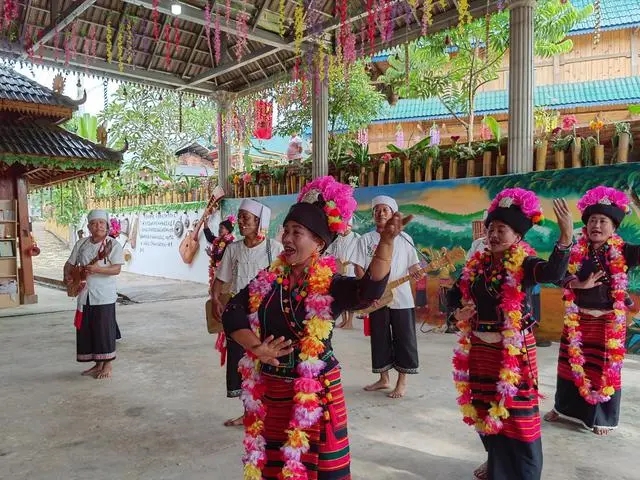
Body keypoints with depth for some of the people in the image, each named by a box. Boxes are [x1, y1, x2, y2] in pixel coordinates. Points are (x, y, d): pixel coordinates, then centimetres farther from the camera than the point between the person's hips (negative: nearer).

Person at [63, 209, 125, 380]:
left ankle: (108, 365, 14)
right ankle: (98, 364, 26)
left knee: (105, 330, -1)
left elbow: (116, 269, -16)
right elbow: (70, 264, 14)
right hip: (85, 295, 6)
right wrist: (67, 277, -5)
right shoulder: (81, 244, 9)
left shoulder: (113, 245, -7)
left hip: (104, 296, -5)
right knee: (86, 330, 11)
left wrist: (98, 269, -31)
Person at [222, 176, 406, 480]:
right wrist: (255, 347, -19)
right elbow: (232, 312, -3)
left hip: (315, 393, -4)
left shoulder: (330, 285, -13)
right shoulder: (267, 280, 0)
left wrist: (386, 241, -45)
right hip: (270, 391, 4)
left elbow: (369, 290, -31)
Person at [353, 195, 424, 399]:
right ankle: (384, 379, 26)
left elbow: (413, 265, 7)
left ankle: (402, 382, 15)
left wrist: (417, 272, -16)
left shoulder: (404, 238, 5)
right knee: (380, 339, 10)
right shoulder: (365, 239, 5)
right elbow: (359, 268, 0)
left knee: (404, 339, 2)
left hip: (401, 298, -1)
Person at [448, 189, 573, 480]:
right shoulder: (477, 263, 4)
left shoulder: (523, 264, -11)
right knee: (486, 406, 18)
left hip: (514, 349, -6)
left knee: (515, 409, 0)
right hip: (479, 347, 6)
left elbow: (553, 273, -34)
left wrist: (566, 238, -48)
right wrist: (459, 312, -5)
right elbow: (455, 295, 15)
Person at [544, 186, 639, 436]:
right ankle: (565, 407, 32)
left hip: (609, 321, -2)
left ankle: (602, 418, 24)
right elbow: (560, 276, -5)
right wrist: (580, 284, -22)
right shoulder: (577, 252, -2)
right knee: (572, 363, 14)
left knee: (606, 367, 7)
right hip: (578, 319, 3)